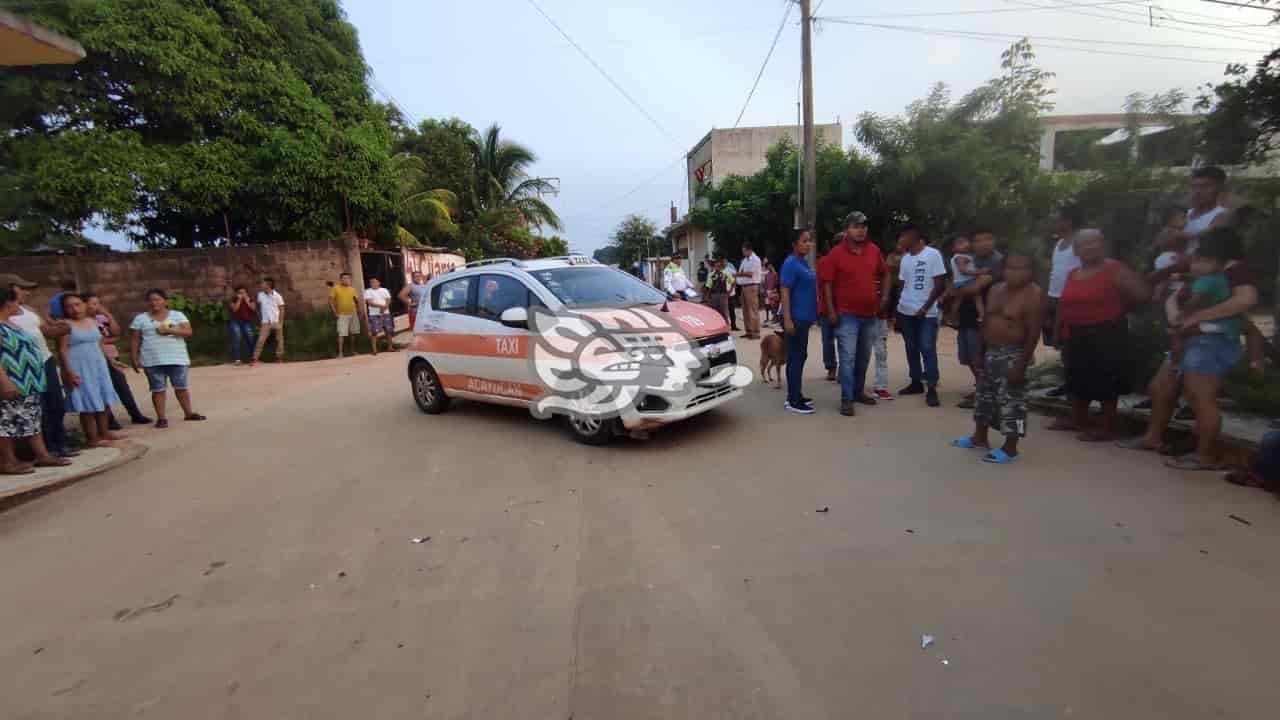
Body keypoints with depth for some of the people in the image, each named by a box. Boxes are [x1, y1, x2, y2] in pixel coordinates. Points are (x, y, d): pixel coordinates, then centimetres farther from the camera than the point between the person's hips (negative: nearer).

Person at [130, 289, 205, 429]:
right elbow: (135, 340, 7)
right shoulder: (140, 318, 7)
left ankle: (188, 413, 17)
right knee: (158, 389, 2)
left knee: (182, 386, 7)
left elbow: (188, 332, -6)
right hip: (153, 361, 0)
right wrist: (134, 358, 2)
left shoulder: (177, 315, 5)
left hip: (177, 358, 0)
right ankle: (161, 418, 7)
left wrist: (169, 330, -18)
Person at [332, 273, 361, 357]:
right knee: (341, 334, -9)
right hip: (342, 315, -5)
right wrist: (335, 312, -13)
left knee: (353, 333, 11)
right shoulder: (336, 288, -6)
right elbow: (331, 301, -7)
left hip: (353, 314, 5)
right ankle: (340, 353, -10)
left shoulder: (352, 289, 7)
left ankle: (353, 350, 22)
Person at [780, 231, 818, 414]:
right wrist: (787, 319, -24)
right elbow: (785, 292, -19)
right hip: (796, 318, -9)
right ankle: (793, 401, 0)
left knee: (800, 357, 13)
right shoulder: (791, 263, -13)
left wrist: (812, 313, 22)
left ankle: (796, 396, 23)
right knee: (795, 358, -6)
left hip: (804, 317, 9)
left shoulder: (804, 262, 14)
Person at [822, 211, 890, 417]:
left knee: (864, 357, 15)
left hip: (869, 314, 5)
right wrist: (831, 311, -12)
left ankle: (858, 391, 30)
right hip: (847, 315, -5)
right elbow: (827, 283, -8)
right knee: (848, 358, -7)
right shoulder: (836, 253, -7)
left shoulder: (874, 250, 6)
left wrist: (884, 295, 10)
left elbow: (884, 274, 21)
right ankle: (846, 399, -3)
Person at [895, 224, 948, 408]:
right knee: (911, 349, 10)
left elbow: (940, 284, -8)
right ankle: (916, 382, 20)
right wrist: (898, 308, 5)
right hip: (905, 311, 6)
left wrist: (925, 308, -12)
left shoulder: (933, 254, -6)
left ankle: (931, 388, -2)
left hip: (926, 313, -6)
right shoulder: (905, 258, 12)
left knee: (927, 350, -7)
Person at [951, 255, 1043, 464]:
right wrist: (980, 351, 11)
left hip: (1013, 354, -8)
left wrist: (1022, 364, -20)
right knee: (985, 395, 17)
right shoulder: (996, 289, 9)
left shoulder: (1034, 295, -13)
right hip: (990, 352, 8)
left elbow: (1034, 333, -17)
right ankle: (979, 437, 31)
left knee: (1011, 400, -2)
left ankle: (1010, 448, 9)